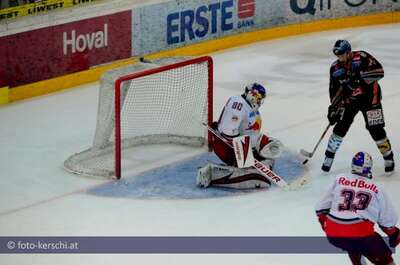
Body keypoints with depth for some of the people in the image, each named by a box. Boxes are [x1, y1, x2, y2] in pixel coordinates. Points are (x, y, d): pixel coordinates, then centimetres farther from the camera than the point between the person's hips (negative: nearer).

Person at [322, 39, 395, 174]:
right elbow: (335, 90, 2)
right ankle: (329, 156, 10)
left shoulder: (362, 57, -21)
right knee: (340, 127, -5)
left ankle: (388, 157, 11)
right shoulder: (336, 68, -6)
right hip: (350, 99, 4)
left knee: (376, 129, -7)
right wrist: (334, 108, -4)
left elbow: (379, 71, -31)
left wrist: (359, 75, -40)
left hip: (369, 97, -4)